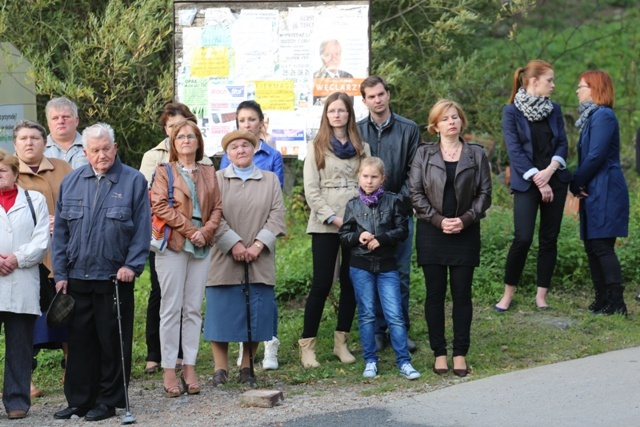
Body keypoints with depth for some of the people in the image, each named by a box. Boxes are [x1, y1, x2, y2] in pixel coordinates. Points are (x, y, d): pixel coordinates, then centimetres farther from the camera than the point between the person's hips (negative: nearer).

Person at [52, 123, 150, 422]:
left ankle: (108, 401, 12)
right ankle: (78, 400, 14)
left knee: (113, 342, 3)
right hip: (77, 278, 3)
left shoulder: (134, 181, 0)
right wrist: (60, 273, 3)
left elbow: (142, 229, -1)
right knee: (80, 341, 7)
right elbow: (60, 231, 9)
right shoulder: (71, 182, 8)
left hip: (115, 278, -3)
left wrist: (132, 265, -11)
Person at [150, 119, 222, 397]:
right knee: (172, 308, -4)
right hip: (173, 245, -3)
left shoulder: (209, 173, 15)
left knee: (193, 309, 3)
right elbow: (160, 206, -7)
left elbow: (217, 208, 11)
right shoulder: (164, 172, 4)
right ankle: (169, 370, -2)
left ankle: (189, 367, 7)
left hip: (202, 246, 4)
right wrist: (189, 230, -12)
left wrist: (205, 231, -7)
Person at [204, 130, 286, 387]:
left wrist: (258, 245, -10)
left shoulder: (270, 180, 12)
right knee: (222, 314, -2)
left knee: (255, 315, 2)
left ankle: (247, 367, 12)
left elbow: (277, 216, 3)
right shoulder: (216, 180, 6)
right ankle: (220, 368, 6)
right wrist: (234, 244, -14)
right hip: (224, 261, -2)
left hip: (259, 262, 2)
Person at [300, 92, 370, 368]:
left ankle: (341, 342, 13)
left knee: (351, 283, 4)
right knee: (321, 284, -7)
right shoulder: (316, 148, 5)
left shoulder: (362, 148, 13)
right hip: (324, 225, -3)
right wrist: (333, 218, -11)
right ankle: (307, 345, -2)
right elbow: (311, 190, -1)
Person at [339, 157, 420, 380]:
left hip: (387, 266, -1)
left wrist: (381, 239, -14)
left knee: (395, 314, -3)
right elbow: (343, 236, 7)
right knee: (366, 314, 6)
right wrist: (358, 237, -13)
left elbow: (402, 230, -1)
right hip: (361, 266, 1)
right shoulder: (353, 205, 5)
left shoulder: (393, 201, 1)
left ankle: (404, 361, 1)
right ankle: (370, 361, 13)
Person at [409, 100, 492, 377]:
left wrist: (465, 219, -10)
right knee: (435, 294, 2)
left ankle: (460, 354, 8)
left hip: (465, 233, 0)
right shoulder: (424, 154, 4)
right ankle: (439, 353, 9)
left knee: (462, 294, 2)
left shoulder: (476, 154, 6)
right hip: (431, 232, 0)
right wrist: (438, 219, -11)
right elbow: (415, 192, 0)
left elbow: (485, 193, 4)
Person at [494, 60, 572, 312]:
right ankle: (508, 293, 2)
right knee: (523, 238, -12)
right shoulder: (512, 111, -3)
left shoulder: (554, 110, 9)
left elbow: (562, 143, 6)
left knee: (549, 239, 3)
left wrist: (550, 170, -13)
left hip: (555, 180, 4)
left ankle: (541, 295, 10)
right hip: (526, 183, -4)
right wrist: (538, 180, -15)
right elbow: (515, 150, -9)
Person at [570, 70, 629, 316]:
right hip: (593, 193, 10)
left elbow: (595, 157, -20)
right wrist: (578, 184, 3)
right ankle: (603, 302, 15)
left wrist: (576, 184, -9)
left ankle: (616, 304, -9)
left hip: (605, 192, -10)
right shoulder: (591, 116, 17)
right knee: (592, 246, 11)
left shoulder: (603, 116, -13)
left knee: (602, 247, -11)